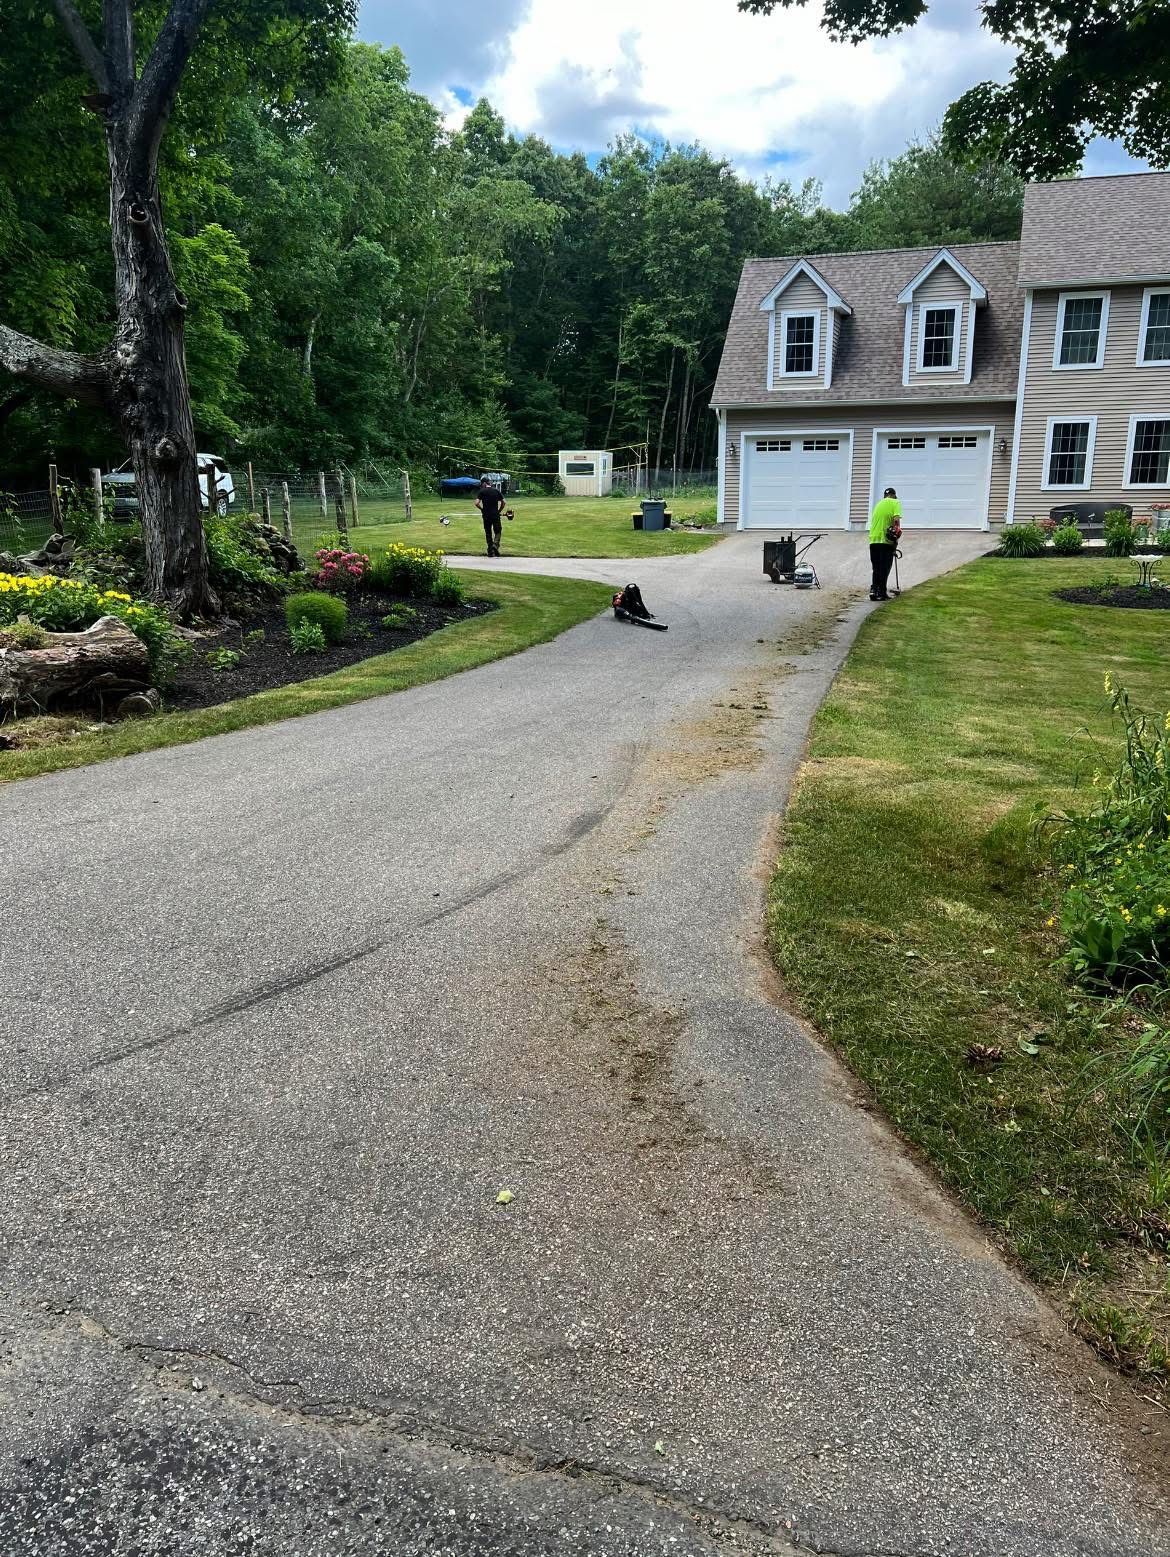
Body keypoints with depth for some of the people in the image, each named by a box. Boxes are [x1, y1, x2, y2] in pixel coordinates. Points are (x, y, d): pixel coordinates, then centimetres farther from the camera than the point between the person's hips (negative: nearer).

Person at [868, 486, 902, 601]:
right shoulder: (895, 503, 0)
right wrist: (897, 537, -8)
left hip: (873, 540, 5)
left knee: (876, 569, 12)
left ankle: (873, 589, 0)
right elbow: (896, 519, -15)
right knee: (884, 569, 1)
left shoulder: (878, 504, 19)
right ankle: (881, 593, 2)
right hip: (886, 541, -5)